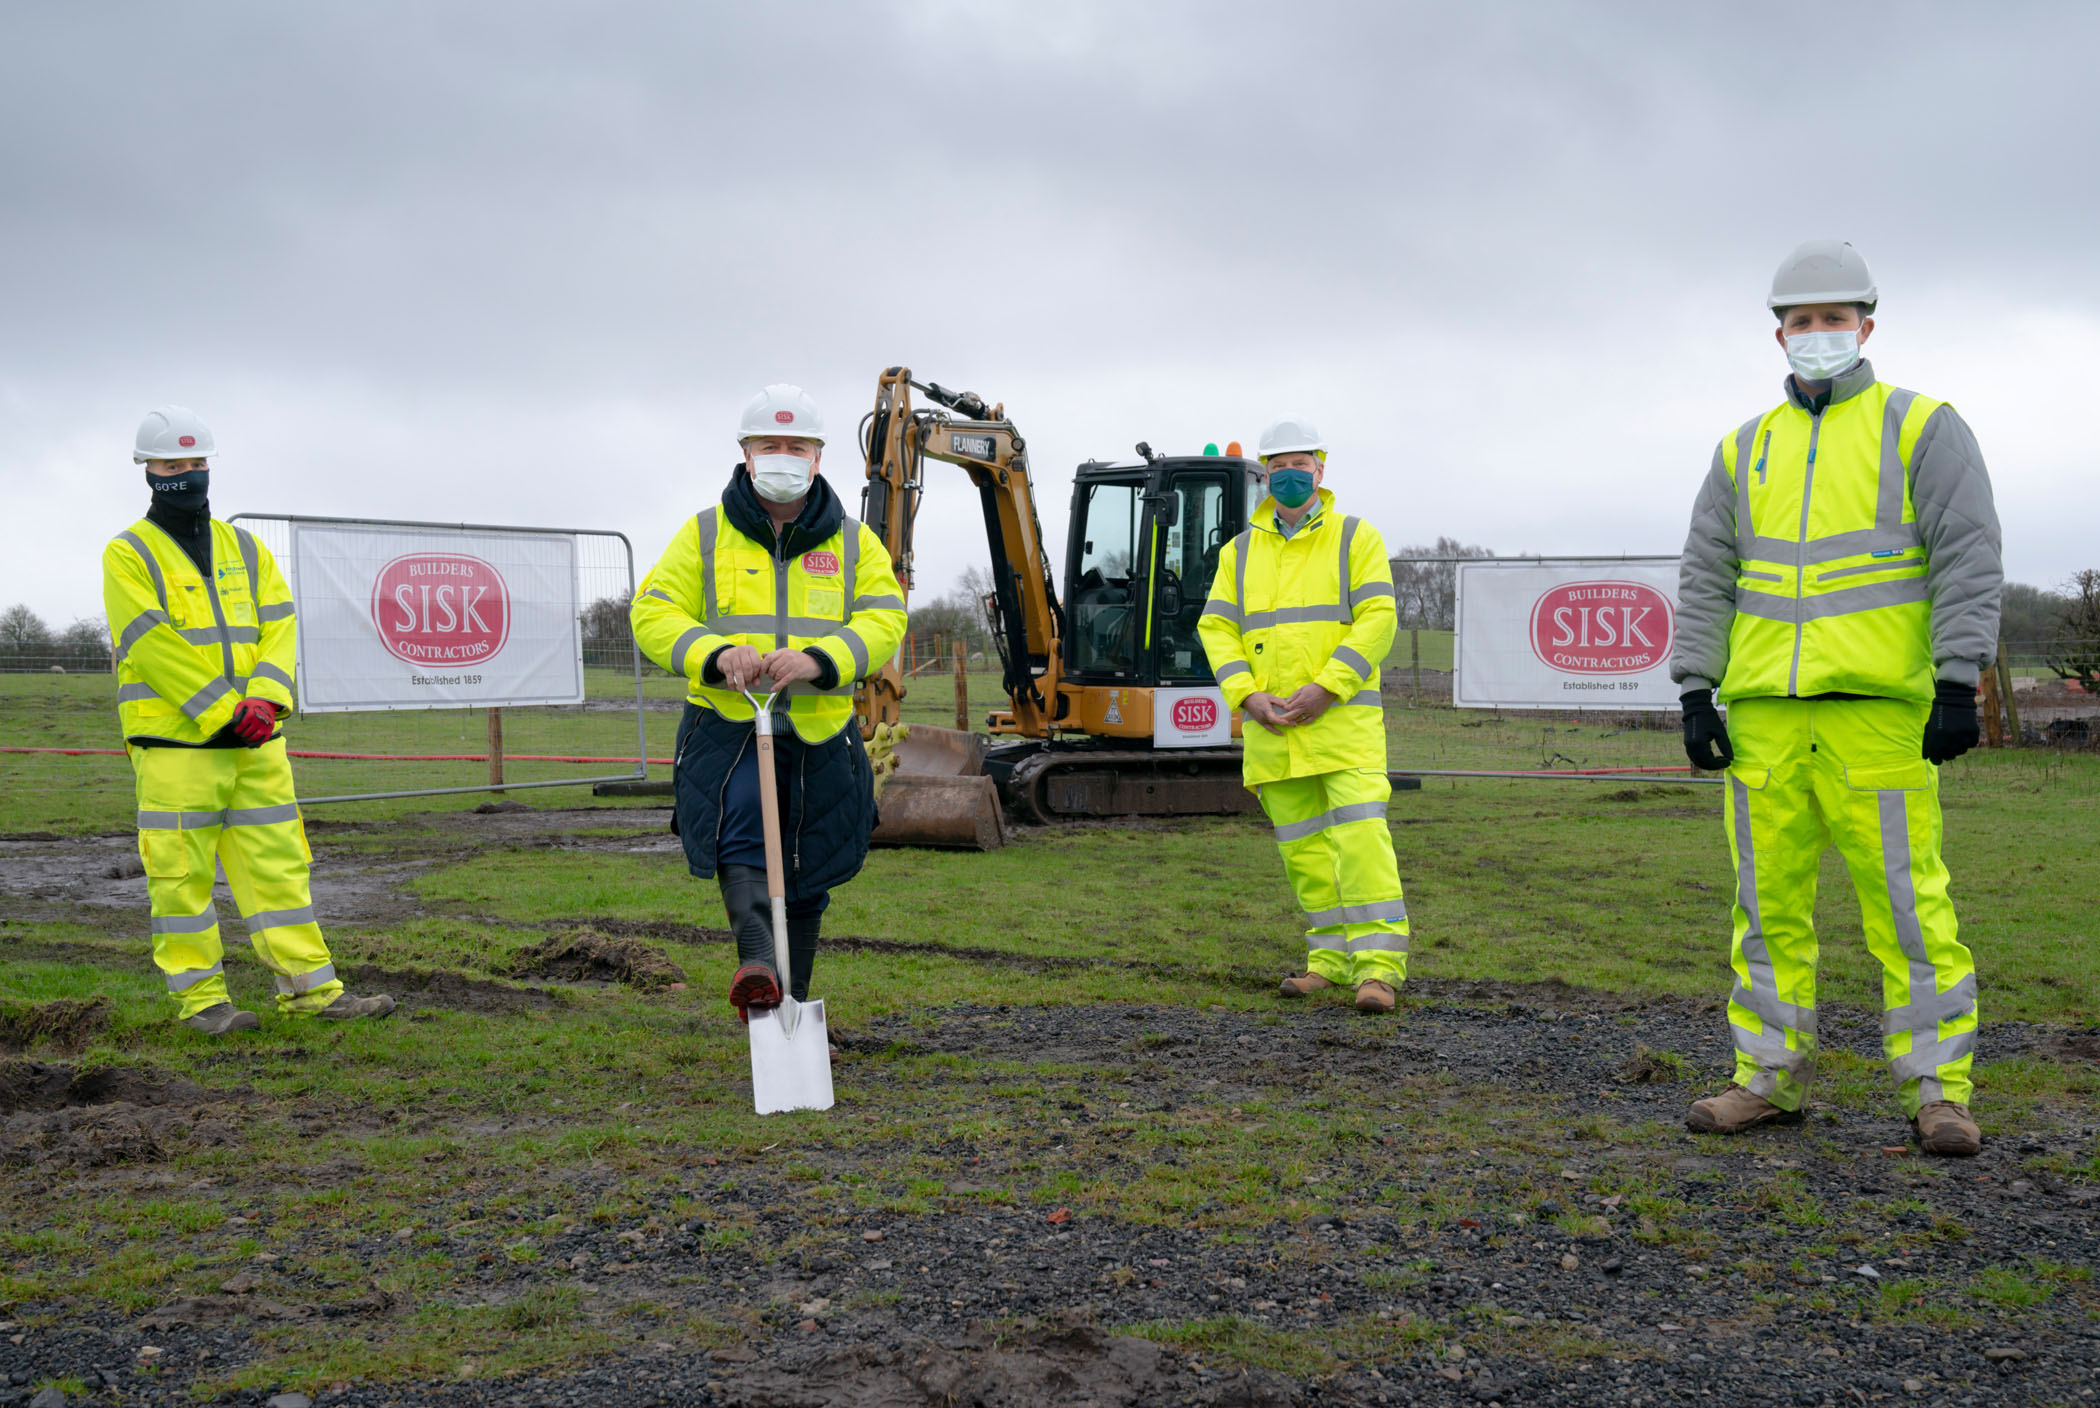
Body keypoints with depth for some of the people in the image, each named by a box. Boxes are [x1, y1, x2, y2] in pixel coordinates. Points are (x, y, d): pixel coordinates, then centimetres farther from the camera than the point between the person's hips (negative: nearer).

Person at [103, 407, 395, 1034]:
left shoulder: (244, 548, 15)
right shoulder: (129, 554, 0)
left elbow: (277, 625, 6)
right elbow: (154, 647, -10)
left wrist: (264, 699, -11)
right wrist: (223, 711, -15)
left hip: (256, 742, 5)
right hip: (175, 742, -4)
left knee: (279, 861, 5)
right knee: (181, 871, -1)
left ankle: (310, 988, 9)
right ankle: (200, 996, 9)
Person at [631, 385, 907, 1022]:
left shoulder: (854, 542, 9)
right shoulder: (704, 534, 5)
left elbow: (884, 621, -4)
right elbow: (653, 613, -1)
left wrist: (819, 659, -23)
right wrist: (716, 654, -21)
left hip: (820, 734, 2)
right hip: (728, 726, -2)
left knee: (808, 874, 10)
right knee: (740, 835, -28)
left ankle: (792, 1004, 25)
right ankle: (757, 962, -42)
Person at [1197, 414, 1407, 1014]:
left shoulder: (1355, 538, 3)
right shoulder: (1240, 552, 14)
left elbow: (1377, 620, -7)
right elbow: (1216, 628, 7)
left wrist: (1325, 688, -17)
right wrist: (1247, 696, -9)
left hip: (1343, 719, -4)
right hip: (1271, 728, 4)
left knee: (1359, 836, -14)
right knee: (1302, 847, 8)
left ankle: (1378, 965, -14)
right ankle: (1332, 957, 19)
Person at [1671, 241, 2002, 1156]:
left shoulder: (1920, 427, 5)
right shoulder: (1745, 450, 17)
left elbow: (1968, 558, -2)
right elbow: (1705, 580, 15)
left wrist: (1958, 684, -11)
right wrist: (1695, 692, 6)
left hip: (1877, 709, -4)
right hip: (1764, 714, 4)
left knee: (1907, 900, -5)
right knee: (1769, 902, 7)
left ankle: (1936, 1089, 3)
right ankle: (1771, 1078, 16)